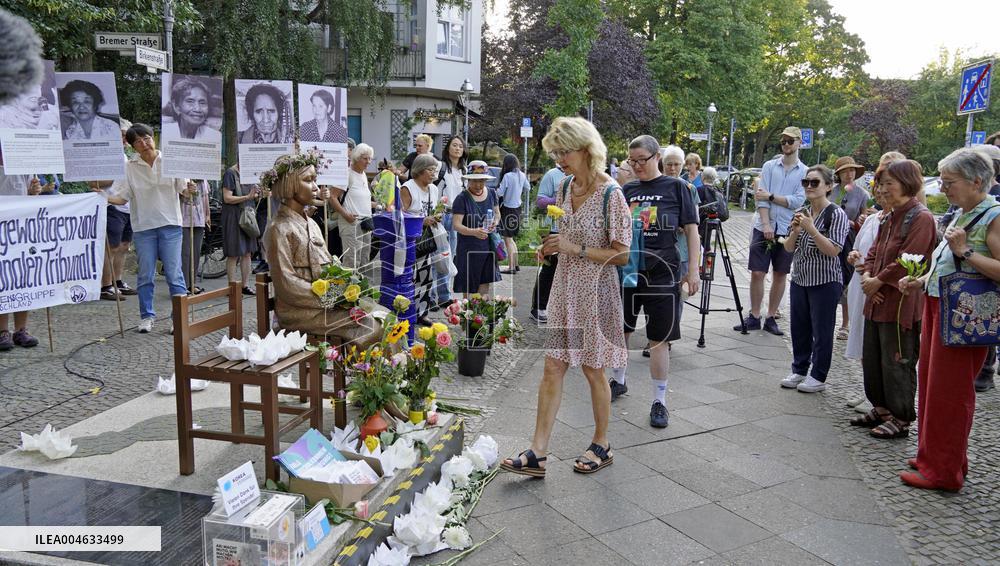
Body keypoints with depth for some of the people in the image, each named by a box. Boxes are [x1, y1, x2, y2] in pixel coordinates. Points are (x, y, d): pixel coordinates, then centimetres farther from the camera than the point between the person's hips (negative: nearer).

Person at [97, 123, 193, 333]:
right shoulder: (129, 168, 6)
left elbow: (183, 190, 4)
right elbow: (122, 197, 4)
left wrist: (189, 190, -18)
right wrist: (104, 197, -15)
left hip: (170, 224, -2)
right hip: (143, 226, 2)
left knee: (174, 273, -3)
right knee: (145, 275, 5)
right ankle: (147, 316, 17)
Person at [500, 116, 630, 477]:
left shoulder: (610, 194, -14)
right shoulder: (564, 187, 6)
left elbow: (622, 255, -14)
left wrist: (577, 249, -21)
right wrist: (549, 245, -1)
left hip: (595, 292, -6)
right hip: (564, 288, 6)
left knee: (593, 370, 8)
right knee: (552, 368, 4)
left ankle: (601, 445, 28)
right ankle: (538, 454, 9)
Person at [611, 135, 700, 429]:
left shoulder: (676, 187, -1)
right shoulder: (626, 190, 8)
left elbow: (691, 229, 0)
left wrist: (693, 269, -6)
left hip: (662, 272, -4)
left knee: (659, 339, 1)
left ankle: (659, 401, 13)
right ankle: (618, 381, 37)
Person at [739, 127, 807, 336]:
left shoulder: (804, 172, 4)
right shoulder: (770, 166, 5)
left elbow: (797, 201, -8)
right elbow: (761, 198, -4)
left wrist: (770, 196, -12)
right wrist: (766, 225, -14)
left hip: (787, 230, 1)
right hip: (764, 227, 0)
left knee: (780, 275, 7)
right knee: (757, 273, -2)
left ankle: (770, 318, 17)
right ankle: (754, 317, 10)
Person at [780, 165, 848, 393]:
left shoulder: (836, 214, -10)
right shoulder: (801, 213, 9)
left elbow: (833, 250, -18)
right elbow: (789, 248, 8)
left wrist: (811, 229, -24)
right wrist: (795, 230, -11)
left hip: (825, 282, -6)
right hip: (800, 279, 6)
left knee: (821, 331, 2)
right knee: (799, 328, 12)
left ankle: (818, 377, 14)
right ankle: (799, 370, 25)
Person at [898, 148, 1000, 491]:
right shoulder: (962, 215, 14)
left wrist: (964, 251, -23)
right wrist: (920, 282, 11)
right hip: (937, 307, 9)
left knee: (948, 392, -2)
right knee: (931, 383, 15)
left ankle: (944, 472, 10)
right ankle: (932, 457, 28)